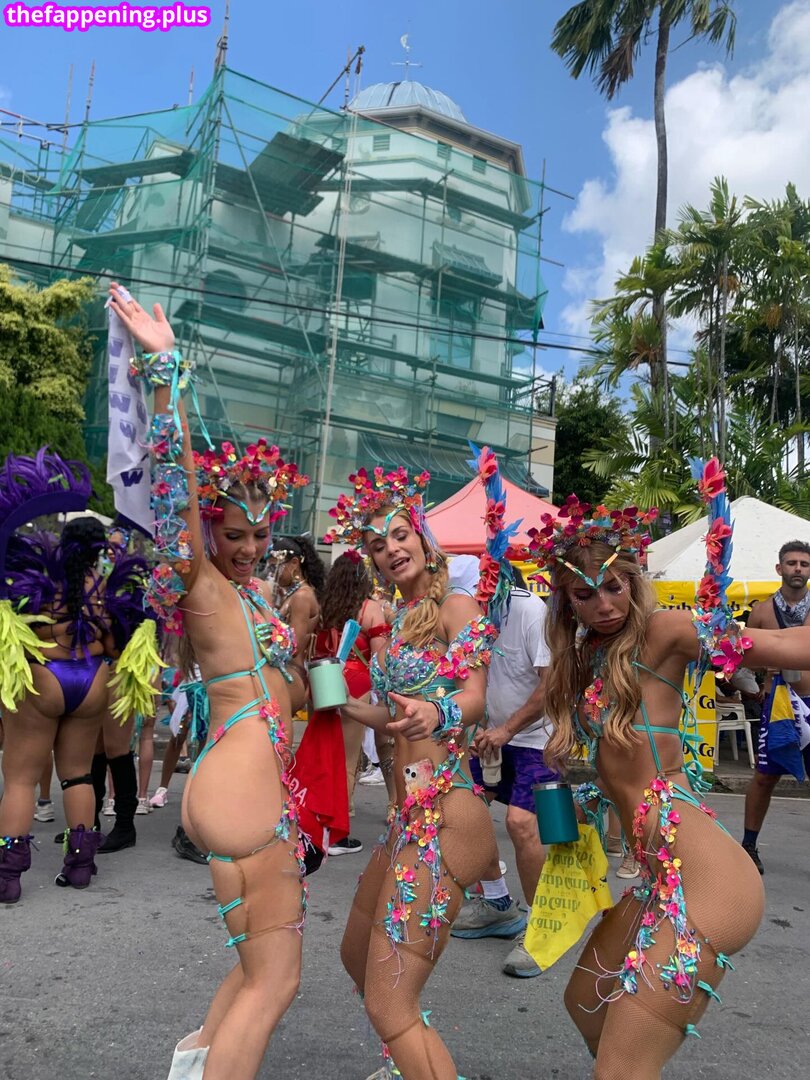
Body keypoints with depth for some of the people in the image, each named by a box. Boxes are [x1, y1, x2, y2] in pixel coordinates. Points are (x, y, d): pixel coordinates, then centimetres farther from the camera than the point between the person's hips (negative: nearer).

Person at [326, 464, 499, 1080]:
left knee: (389, 1005, -8)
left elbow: (473, 701, -21)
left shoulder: (457, 607, -9)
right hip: (410, 814, 10)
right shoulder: (399, 620, 15)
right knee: (359, 957, 26)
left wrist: (436, 714, -41)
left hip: (443, 814, -9)